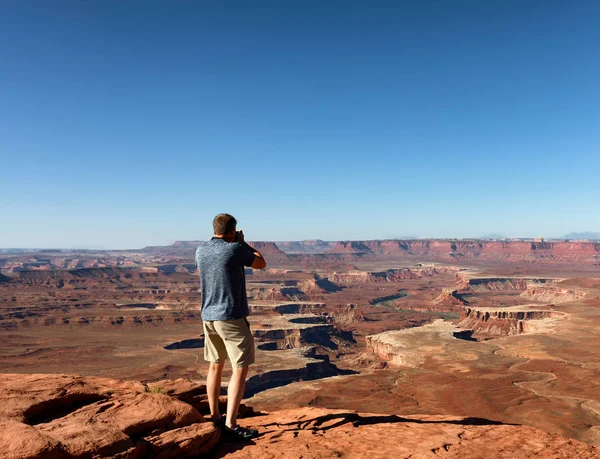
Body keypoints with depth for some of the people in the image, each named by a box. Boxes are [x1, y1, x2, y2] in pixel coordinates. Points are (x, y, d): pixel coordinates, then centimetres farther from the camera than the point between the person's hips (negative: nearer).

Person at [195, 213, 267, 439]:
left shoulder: (201, 251, 3)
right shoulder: (236, 249, -14)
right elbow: (261, 264, 2)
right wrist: (243, 243, 12)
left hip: (209, 316, 7)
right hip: (232, 317, -7)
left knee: (215, 366, 18)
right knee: (241, 369, 0)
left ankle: (214, 416, 28)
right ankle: (231, 424, -2)